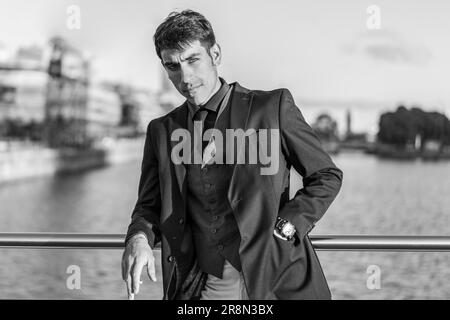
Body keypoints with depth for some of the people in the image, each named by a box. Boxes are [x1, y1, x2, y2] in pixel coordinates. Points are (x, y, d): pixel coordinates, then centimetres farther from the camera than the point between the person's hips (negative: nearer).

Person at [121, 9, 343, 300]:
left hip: (275, 279, -3)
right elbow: (149, 207, 14)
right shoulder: (161, 131, 10)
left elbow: (327, 176, 3)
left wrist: (284, 230, -9)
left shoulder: (272, 106, -1)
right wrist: (139, 238, -9)